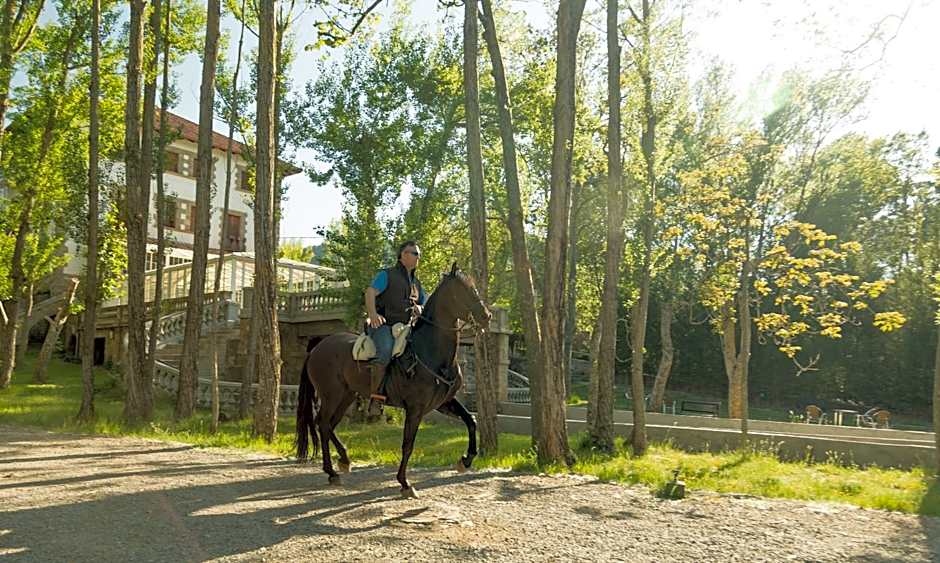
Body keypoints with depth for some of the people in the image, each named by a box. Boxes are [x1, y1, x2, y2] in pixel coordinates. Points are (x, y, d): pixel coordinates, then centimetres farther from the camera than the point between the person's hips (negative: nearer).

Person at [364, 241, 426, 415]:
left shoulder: (416, 283, 22)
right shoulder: (387, 275, 1)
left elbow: (424, 305, 28)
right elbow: (370, 292, -14)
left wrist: (419, 309, 2)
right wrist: (373, 314, -32)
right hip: (382, 325, -7)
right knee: (386, 352, -33)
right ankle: (376, 397, -29)